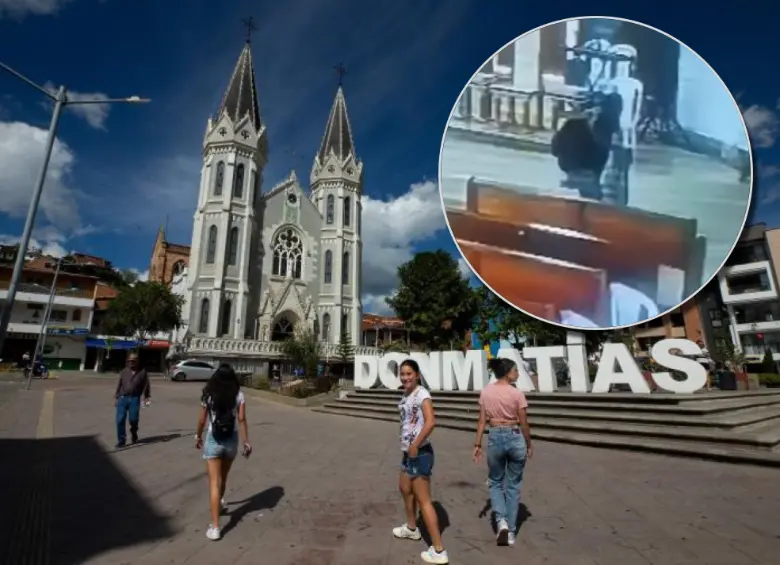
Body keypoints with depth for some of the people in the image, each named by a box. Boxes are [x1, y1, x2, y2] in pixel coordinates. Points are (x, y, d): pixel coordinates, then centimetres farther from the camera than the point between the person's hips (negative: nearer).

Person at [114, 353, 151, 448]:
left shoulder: (143, 372, 4)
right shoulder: (124, 371, 12)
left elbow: (146, 385, 3)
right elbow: (119, 385, 14)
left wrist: (147, 397, -4)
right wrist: (116, 397, 9)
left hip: (135, 399, -2)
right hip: (122, 398, 3)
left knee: (133, 419, -3)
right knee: (120, 420, -3)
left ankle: (134, 434, 27)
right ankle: (121, 441, 8)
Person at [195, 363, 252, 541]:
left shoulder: (209, 394, -5)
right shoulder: (238, 394, -5)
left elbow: (202, 420, -1)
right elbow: (241, 419, -9)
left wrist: (198, 436, 17)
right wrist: (246, 442, -3)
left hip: (213, 439, -2)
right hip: (231, 439, 2)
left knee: (214, 482, 2)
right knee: (223, 477, 26)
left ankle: (215, 527, 0)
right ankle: (220, 503, 51)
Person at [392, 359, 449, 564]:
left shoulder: (422, 394, -20)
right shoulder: (406, 395, 7)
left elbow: (431, 422, -32)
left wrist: (415, 446, -25)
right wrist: (407, 447, 9)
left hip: (420, 453, -10)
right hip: (408, 452, 10)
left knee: (423, 500, -1)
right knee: (404, 488, 27)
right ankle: (411, 528, 50)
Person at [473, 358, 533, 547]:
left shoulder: (485, 392, -3)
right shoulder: (517, 393, -12)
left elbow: (482, 421, 0)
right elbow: (524, 423, -6)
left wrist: (477, 444, 7)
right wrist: (529, 444, 10)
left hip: (495, 438, 1)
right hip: (516, 438, -1)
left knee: (495, 482, 21)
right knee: (513, 485, 15)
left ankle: (501, 521, 4)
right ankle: (511, 532, 23)